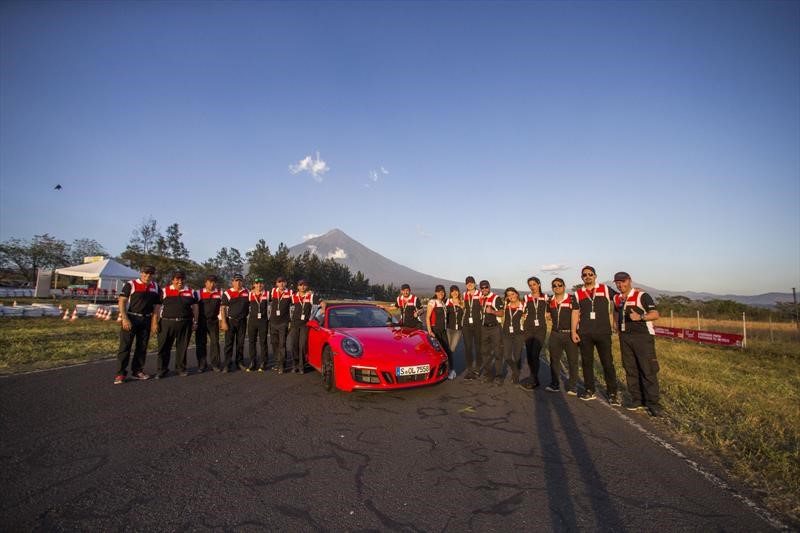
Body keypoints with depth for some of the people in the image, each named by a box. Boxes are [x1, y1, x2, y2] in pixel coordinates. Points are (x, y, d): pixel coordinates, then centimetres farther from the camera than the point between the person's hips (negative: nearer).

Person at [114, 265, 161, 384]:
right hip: (131, 318, -4)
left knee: (142, 347, 10)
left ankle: (137, 371, 20)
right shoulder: (131, 284, -5)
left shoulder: (155, 287, 8)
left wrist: (154, 322, 4)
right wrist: (125, 319, -17)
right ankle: (120, 373, 3)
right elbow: (122, 301, -9)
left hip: (146, 320, 4)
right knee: (125, 346, -3)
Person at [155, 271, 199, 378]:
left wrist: (195, 322, 6)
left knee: (182, 347, 9)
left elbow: (195, 307, 11)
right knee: (164, 347, 3)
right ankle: (162, 369, 15)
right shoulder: (164, 291, 3)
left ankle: (181, 368, 21)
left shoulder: (191, 292, 8)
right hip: (167, 323, -1)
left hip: (185, 324, 2)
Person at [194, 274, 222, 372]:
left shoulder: (220, 293, 2)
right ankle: (202, 365, 15)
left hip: (214, 321, 1)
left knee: (215, 342, 0)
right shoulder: (199, 293, -1)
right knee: (200, 343, 4)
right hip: (201, 321, 0)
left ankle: (215, 364, 10)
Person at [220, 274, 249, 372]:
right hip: (230, 321, -3)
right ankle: (227, 364, 6)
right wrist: (223, 322, -11)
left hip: (242, 321, 3)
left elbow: (250, 306, 12)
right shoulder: (227, 293, -4)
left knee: (241, 342, 10)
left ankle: (240, 361, 22)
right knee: (229, 343, 0)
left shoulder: (247, 292, 5)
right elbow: (223, 308, -5)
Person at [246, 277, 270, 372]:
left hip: (263, 321, -2)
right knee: (251, 342, 5)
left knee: (263, 342, 3)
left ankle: (263, 363, 11)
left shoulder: (267, 294, 0)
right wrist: (247, 315, 8)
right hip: (252, 321, 2)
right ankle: (252, 363, 15)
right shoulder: (250, 294, 4)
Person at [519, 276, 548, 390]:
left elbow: (548, 312, 17)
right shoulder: (526, 298, 5)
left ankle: (532, 380, -9)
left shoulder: (545, 297, 6)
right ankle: (535, 380, 17)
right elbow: (522, 313, 9)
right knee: (529, 355, 3)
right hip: (528, 329, 2)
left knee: (535, 354, -14)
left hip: (540, 329, -1)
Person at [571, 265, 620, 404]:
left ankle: (612, 393, 11)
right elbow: (575, 313, 9)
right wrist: (573, 331, 2)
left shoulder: (605, 289, 3)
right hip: (584, 334, 2)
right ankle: (590, 391, 19)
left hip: (603, 333, -2)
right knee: (586, 362, 8)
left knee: (608, 362, 0)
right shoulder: (578, 293, 8)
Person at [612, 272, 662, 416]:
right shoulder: (617, 298, 12)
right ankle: (637, 400, 19)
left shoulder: (642, 295, -8)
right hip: (625, 337, 6)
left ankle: (652, 403, 2)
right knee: (630, 370, 9)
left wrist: (640, 317, -29)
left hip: (643, 336, -6)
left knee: (648, 371, -5)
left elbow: (655, 314, -14)